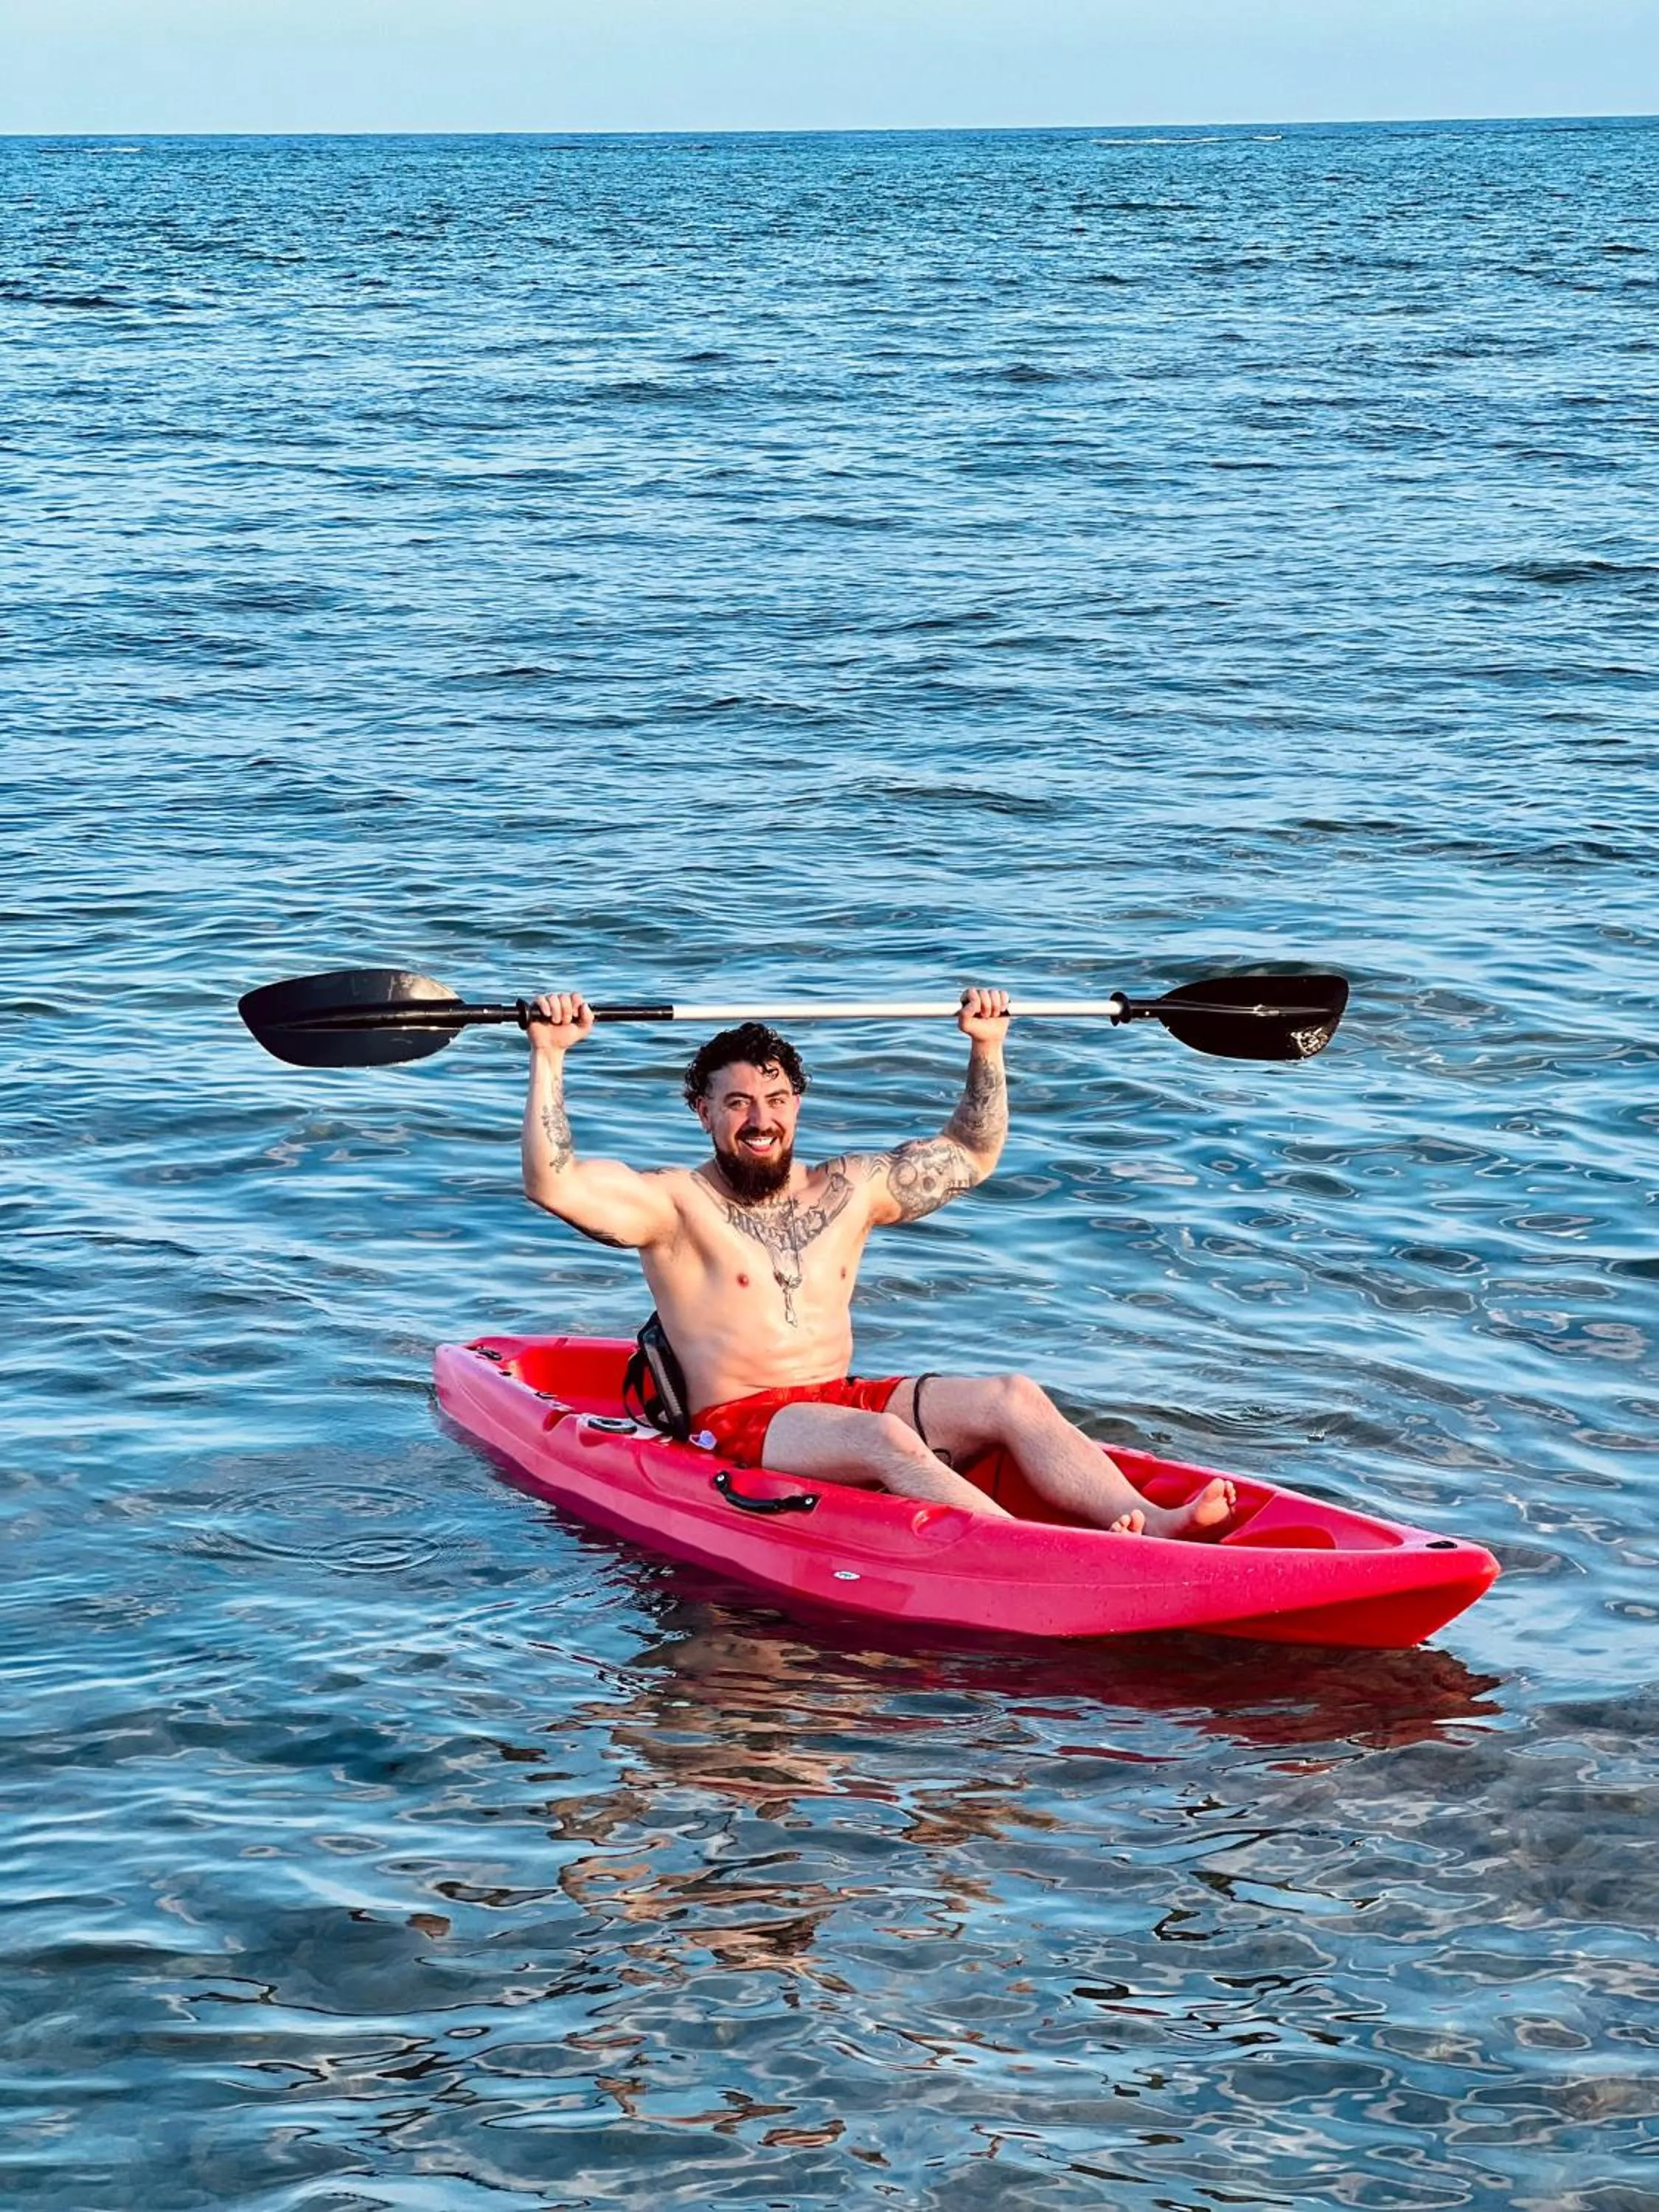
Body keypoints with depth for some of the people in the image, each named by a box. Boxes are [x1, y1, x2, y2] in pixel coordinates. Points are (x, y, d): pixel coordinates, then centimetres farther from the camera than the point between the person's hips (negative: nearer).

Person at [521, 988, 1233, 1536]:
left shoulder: (847, 1191, 18)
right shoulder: (675, 1204, 1)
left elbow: (970, 1154, 28)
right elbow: (551, 1183, -14)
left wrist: (986, 1049, 18)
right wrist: (549, 1055, -19)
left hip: (846, 1400, 6)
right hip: (737, 1429, -6)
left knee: (1013, 1397, -18)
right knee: (883, 1439, -36)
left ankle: (1155, 1523, -39)